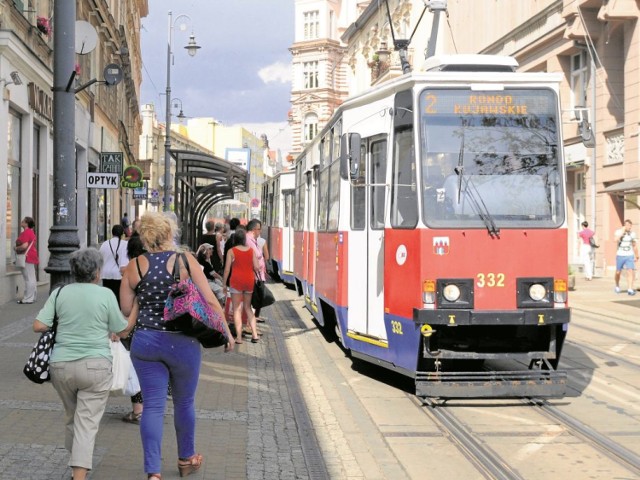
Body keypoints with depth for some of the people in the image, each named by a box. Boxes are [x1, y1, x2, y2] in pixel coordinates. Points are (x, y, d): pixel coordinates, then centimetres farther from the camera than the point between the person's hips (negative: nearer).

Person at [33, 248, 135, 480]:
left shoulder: (60, 293, 1)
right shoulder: (105, 295, -5)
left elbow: (38, 326, -3)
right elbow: (122, 331, 3)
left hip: (62, 365, 3)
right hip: (95, 365, -3)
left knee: (72, 417, 21)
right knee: (87, 423, -4)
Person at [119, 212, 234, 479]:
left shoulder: (134, 266, -1)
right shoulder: (186, 261, -6)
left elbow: (125, 310, 2)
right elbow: (210, 301, -7)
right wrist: (226, 332, 2)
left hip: (145, 342, 1)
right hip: (182, 344, -1)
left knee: (153, 406, 4)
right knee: (184, 403, 17)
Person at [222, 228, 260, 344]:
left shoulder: (232, 251, -4)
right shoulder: (251, 250, 4)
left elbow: (227, 269, -6)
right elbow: (257, 267, -1)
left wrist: (224, 284, 1)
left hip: (236, 280, -4)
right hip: (249, 280, 4)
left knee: (237, 309, 2)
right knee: (248, 307, 16)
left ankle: (239, 337, -4)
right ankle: (254, 334, 7)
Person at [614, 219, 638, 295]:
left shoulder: (632, 234, 3)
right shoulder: (618, 232, -5)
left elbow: (634, 245, 14)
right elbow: (616, 240, -25)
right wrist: (623, 231, -22)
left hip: (630, 256, 1)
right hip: (620, 255, -1)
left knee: (630, 272, -14)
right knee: (618, 272, 8)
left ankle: (630, 289, -19)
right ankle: (617, 286, 34)